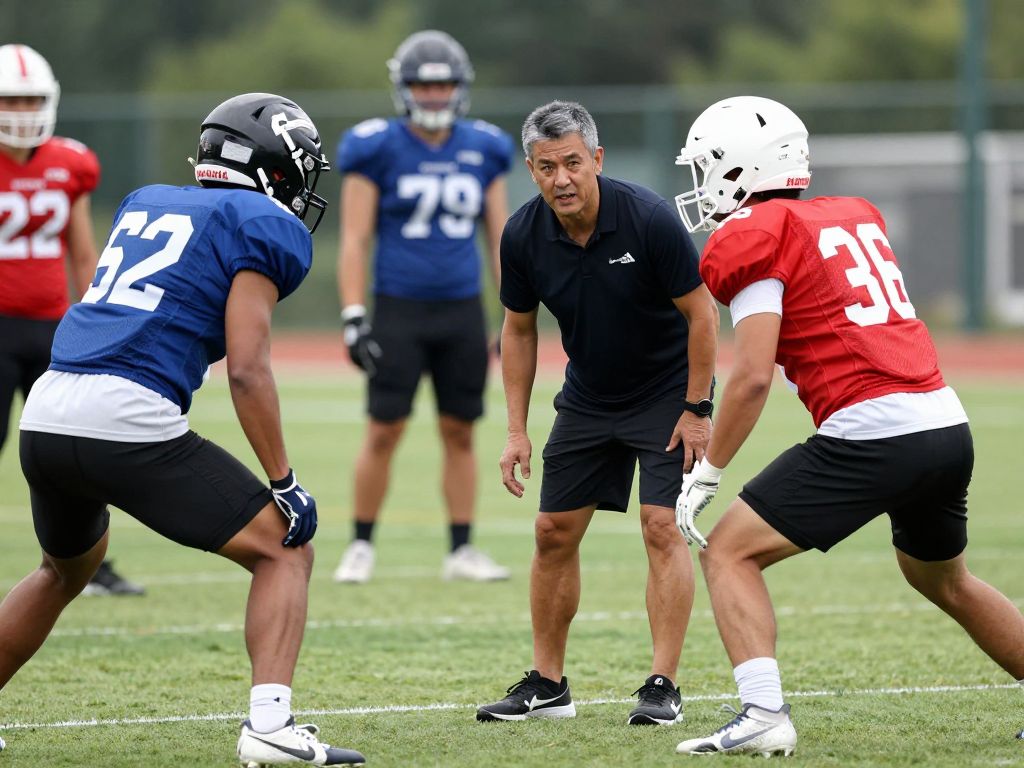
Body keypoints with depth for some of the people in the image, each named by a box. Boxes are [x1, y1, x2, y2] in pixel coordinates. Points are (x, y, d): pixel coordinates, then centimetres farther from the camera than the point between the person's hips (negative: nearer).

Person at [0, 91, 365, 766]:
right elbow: (248, 371, -6)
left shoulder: (144, 203, 23)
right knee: (285, 552, 4)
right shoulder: (261, 228, 2)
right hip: (129, 424, -7)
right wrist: (285, 484, -2)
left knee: (68, 567, 34)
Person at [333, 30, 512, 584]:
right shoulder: (376, 150, -5)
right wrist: (353, 319, -11)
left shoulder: (483, 151, 6)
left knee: (460, 432, 6)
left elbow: (499, 237, 11)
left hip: (462, 311, 3)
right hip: (400, 309, -3)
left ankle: (461, 551, 13)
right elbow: (354, 240, -5)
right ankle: (361, 548, 9)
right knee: (384, 430, -3)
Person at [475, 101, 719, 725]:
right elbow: (519, 331, 2)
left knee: (663, 528, -14)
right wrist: (517, 431, 0)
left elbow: (700, 312, -16)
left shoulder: (648, 219, -26)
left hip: (668, 393, -4)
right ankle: (548, 684, 14)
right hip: (588, 400, 5)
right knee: (554, 533, 3)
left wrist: (697, 410, -15)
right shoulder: (524, 236, -14)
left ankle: (663, 686, -9)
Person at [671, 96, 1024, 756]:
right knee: (942, 578, 31)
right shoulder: (856, 217, 20)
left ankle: (764, 714, -16)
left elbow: (754, 375, -10)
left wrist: (706, 474, -3)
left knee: (728, 553, 0)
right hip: (949, 425, 8)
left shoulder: (755, 238, -3)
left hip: (872, 434, -8)